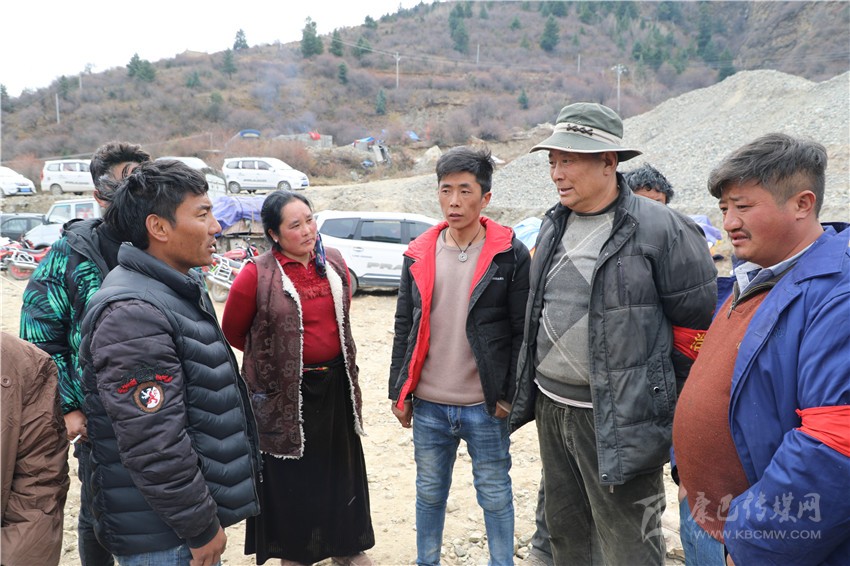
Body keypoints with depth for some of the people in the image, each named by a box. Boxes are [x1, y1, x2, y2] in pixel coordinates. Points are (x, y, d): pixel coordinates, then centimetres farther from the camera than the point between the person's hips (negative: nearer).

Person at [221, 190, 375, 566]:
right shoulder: (257, 275, -15)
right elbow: (233, 332, -2)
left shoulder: (333, 263, 1)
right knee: (290, 476, 9)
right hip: (285, 391, -5)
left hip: (335, 384, 5)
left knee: (342, 467, 17)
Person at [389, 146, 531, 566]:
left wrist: (509, 395, -8)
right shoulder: (419, 254, 4)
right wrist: (399, 392, 6)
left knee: (495, 495, 13)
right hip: (427, 405, 3)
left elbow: (522, 330, -5)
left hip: (485, 406, -3)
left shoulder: (510, 254, -7)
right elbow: (404, 327, 7)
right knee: (429, 493, 18)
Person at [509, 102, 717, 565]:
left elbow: (697, 325, -10)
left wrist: (661, 394, -2)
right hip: (550, 406, 7)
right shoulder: (553, 226, 9)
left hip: (619, 420, -7)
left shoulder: (660, 230, -14)